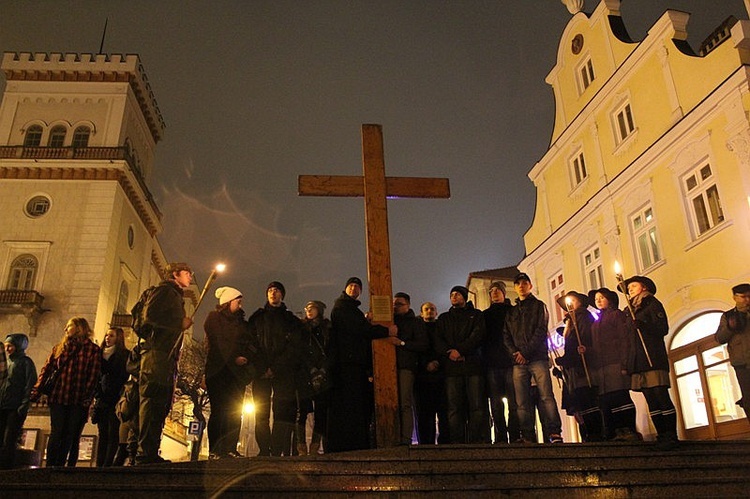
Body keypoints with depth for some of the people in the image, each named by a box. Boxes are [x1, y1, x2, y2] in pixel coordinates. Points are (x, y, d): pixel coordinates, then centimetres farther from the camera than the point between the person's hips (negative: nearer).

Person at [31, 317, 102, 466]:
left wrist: (87, 398, -15)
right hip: (57, 397, 2)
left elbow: (93, 376, -5)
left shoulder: (94, 350, 3)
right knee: (56, 434, -1)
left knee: (70, 437, 1)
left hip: (78, 401, -2)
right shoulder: (59, 347, 16)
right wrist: (36, 391, -2)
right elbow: (47, 369, 10)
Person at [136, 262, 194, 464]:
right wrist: (180, 322, -8)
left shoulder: (176, 296, 29)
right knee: (153, 401, -14)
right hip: (156, 353, -10)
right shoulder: (165, 290, 2)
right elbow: (149, 315, -14)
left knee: (162, 405, 5)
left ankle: (151, 454, 6)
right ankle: (146, 453, -17)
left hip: (168, 357, 10)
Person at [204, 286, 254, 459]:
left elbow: (250, 344, 13)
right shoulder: (214, 318, 7)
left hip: (237, 372, 5)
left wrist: (246, 357, -7)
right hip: (218, 370, -4)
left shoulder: (241, 322, 20)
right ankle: (214, 451, -8)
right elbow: (217, 342, -5)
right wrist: (234, 358, -11)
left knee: (235, 412, -4)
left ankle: (230, 449, -4)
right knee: (218, 411, -9)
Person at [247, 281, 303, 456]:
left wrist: (275, 369, -10)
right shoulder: (257, 318, 17)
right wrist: (262, 369, -8)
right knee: (261, 413, -6)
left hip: (284, 373, -1)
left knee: (283, 412, -10)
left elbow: (295, 348, 1)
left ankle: (277, 452, -12)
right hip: (262, 373, 1)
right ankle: (264, 452, -5)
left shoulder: (291, 320, 13)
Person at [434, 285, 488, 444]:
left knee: (478, 406, -8)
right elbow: (438, 341, 11)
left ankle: (480, 441, -7)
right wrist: (449, 352, -8)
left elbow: (478, 335, 0)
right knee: (454, 407, -6)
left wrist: (459, 350, -11)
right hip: (452, 367, 2)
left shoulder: (476, 315, 17)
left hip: (473, 365, -2)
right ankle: (457, 442, -6)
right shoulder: (443, 318, 25)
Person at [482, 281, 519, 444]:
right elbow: (481, 337, 15)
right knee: (496, 404, -1)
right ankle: (500, 438, -1)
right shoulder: (486, 315, 22)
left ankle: (515, 437, -7)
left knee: (513, 402, -7)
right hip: (492, 363, 2)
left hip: (510, 360, -2)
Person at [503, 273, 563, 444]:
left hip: (537, 358, -4)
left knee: (546, 396, -12)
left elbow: (541, 331, -1)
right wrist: (515, 352, -5)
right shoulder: (511, 312, 24)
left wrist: (526, 352, -10)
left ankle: (554, 433, -14)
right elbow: (506, 335, 14)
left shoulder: (539, 306, 12)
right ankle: (527, 436, -1)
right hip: (518, 361, 4)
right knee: (522, 402, -2)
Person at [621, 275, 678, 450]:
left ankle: (671, 437, -9)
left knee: (661, 397, -11)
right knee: (651, 401, 3)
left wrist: (642, 324, -23)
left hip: (653, 359, -6)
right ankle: (662, 437, 5)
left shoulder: (653, 304, 5)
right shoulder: (630, 310, 24)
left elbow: (663, 328, -7)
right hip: (638, 362, 6)